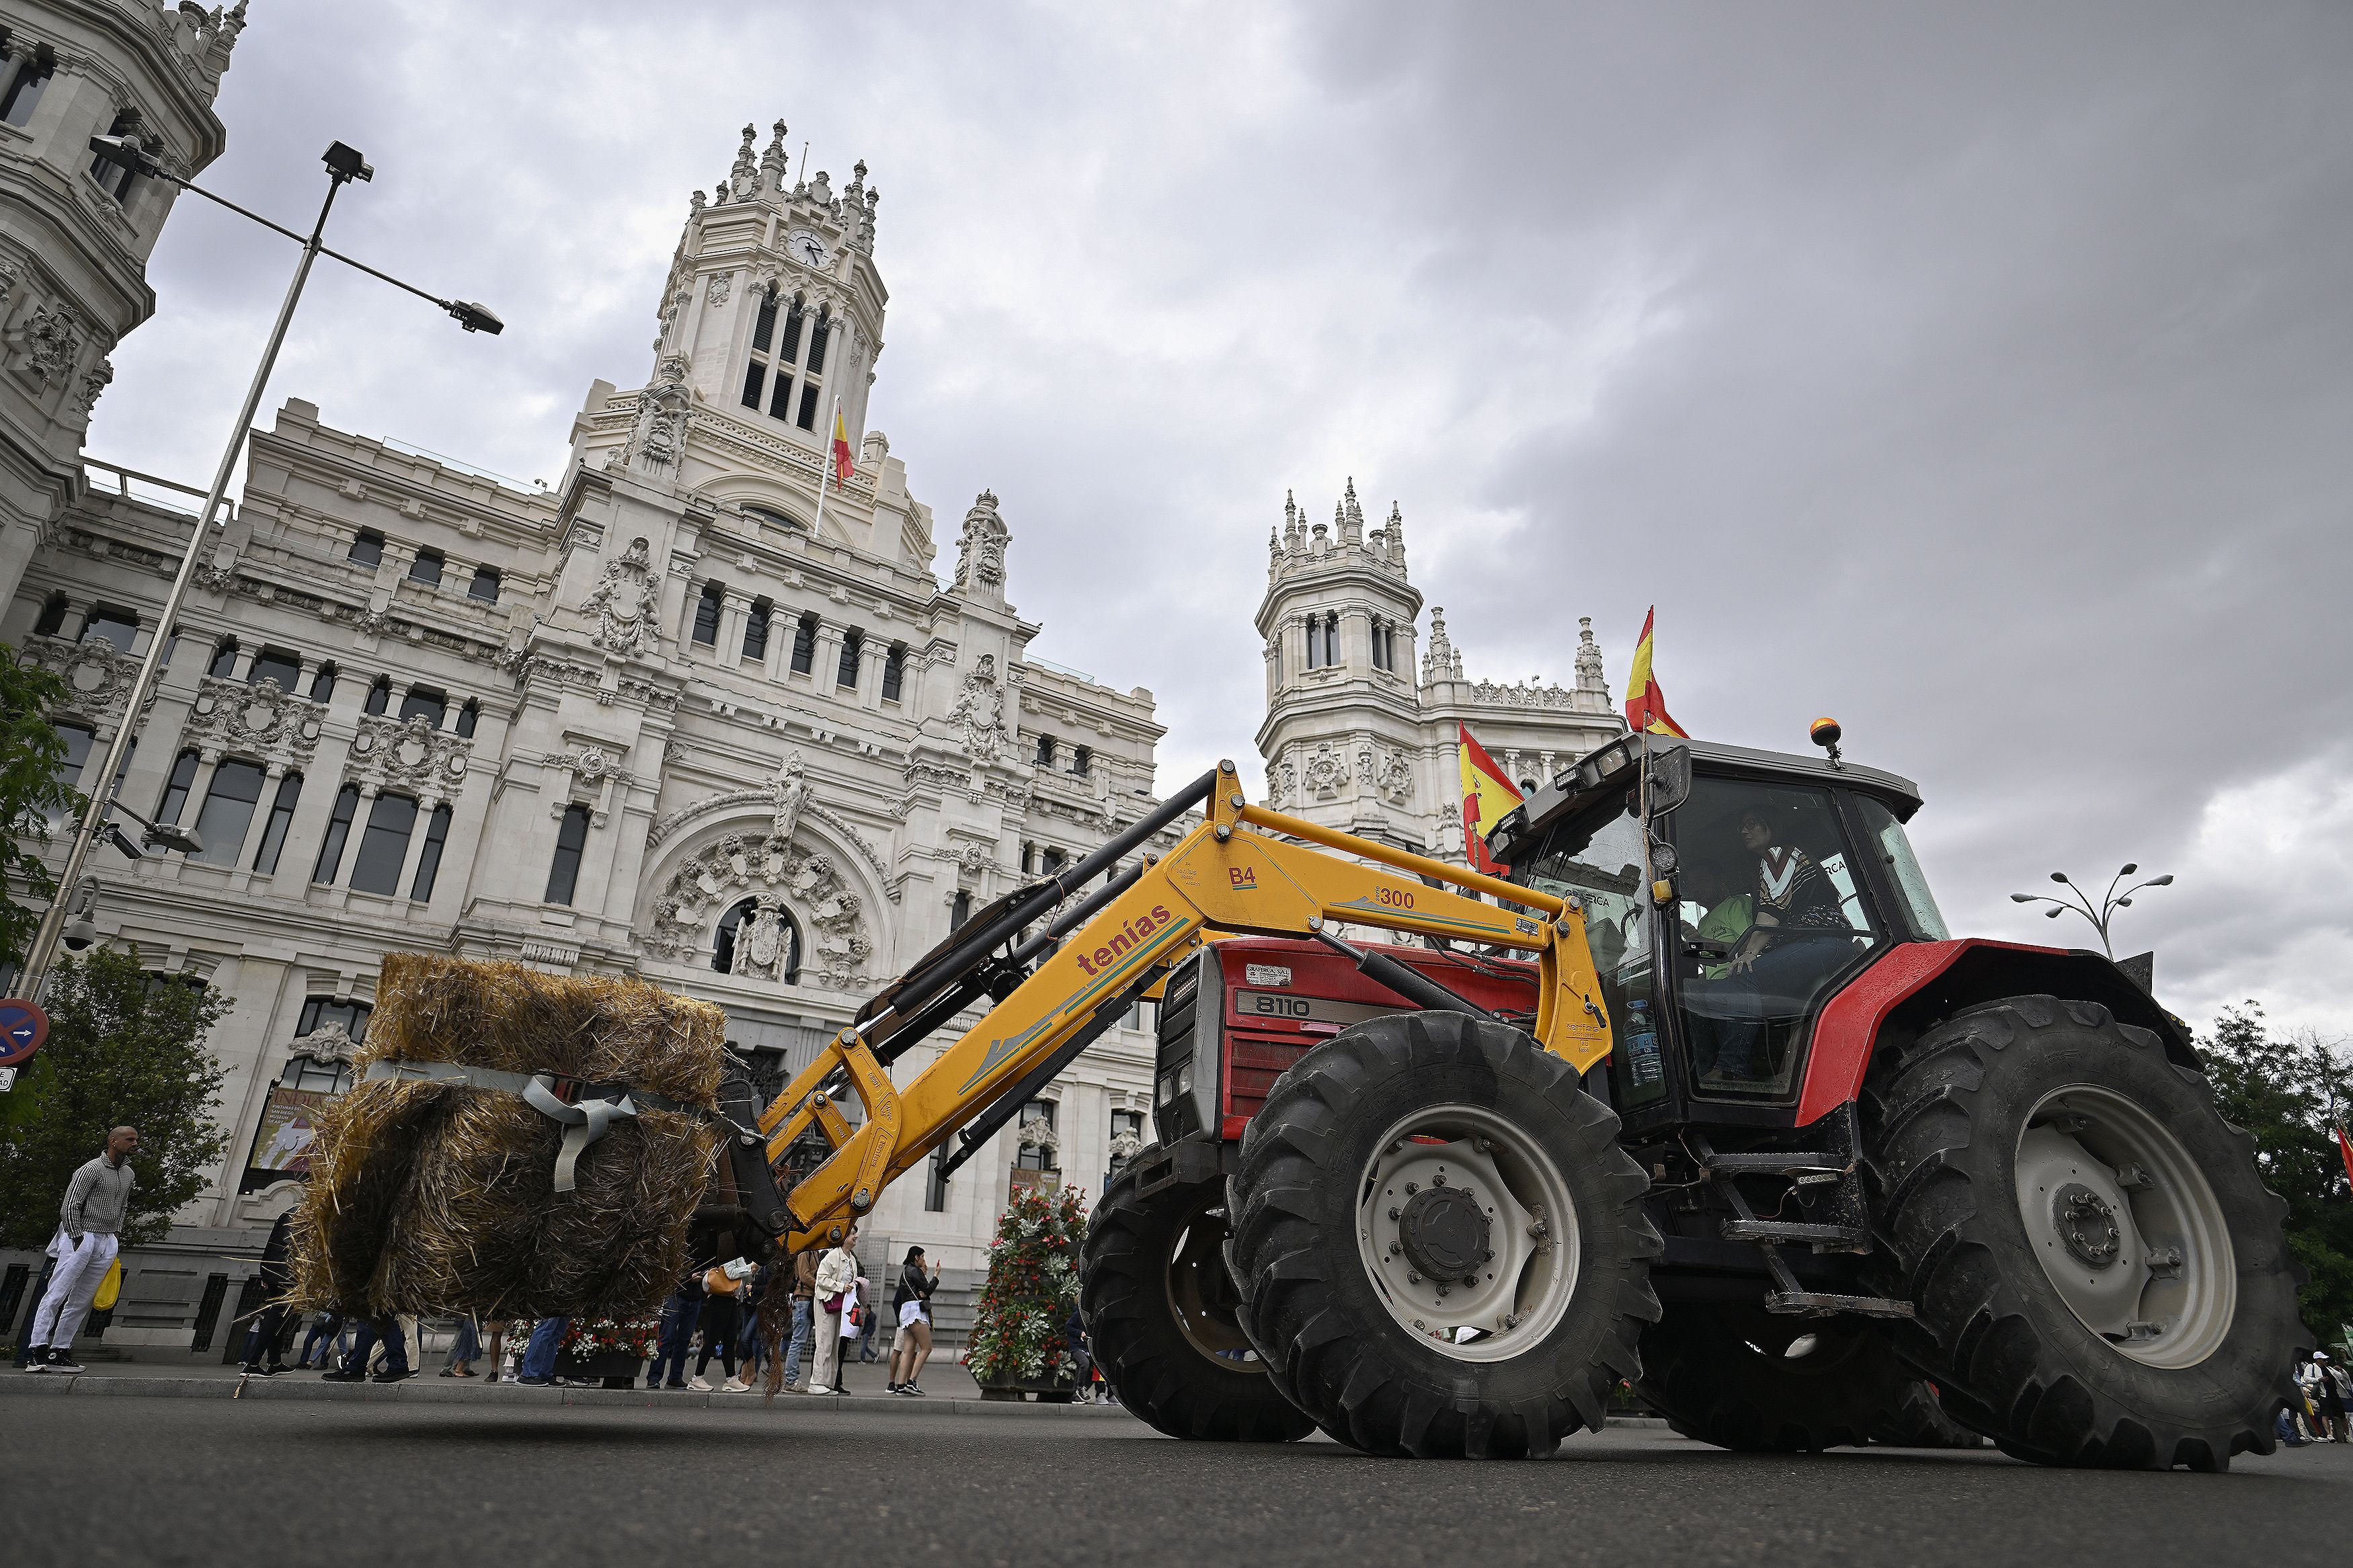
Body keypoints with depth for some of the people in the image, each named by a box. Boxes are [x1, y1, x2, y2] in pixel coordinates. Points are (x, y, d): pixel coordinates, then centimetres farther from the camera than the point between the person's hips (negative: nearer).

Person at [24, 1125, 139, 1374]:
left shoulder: (129, 1175, 15)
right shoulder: (91, 1169, -9)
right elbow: (69, 1206, -11)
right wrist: (77, 1239, -13)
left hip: (108, 1243, 7)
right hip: (82, 1236, -7)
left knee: (82, 1301, 5)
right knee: (57, 1294, -8)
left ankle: (59, 1352, 9)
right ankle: (38, 1352, -7)